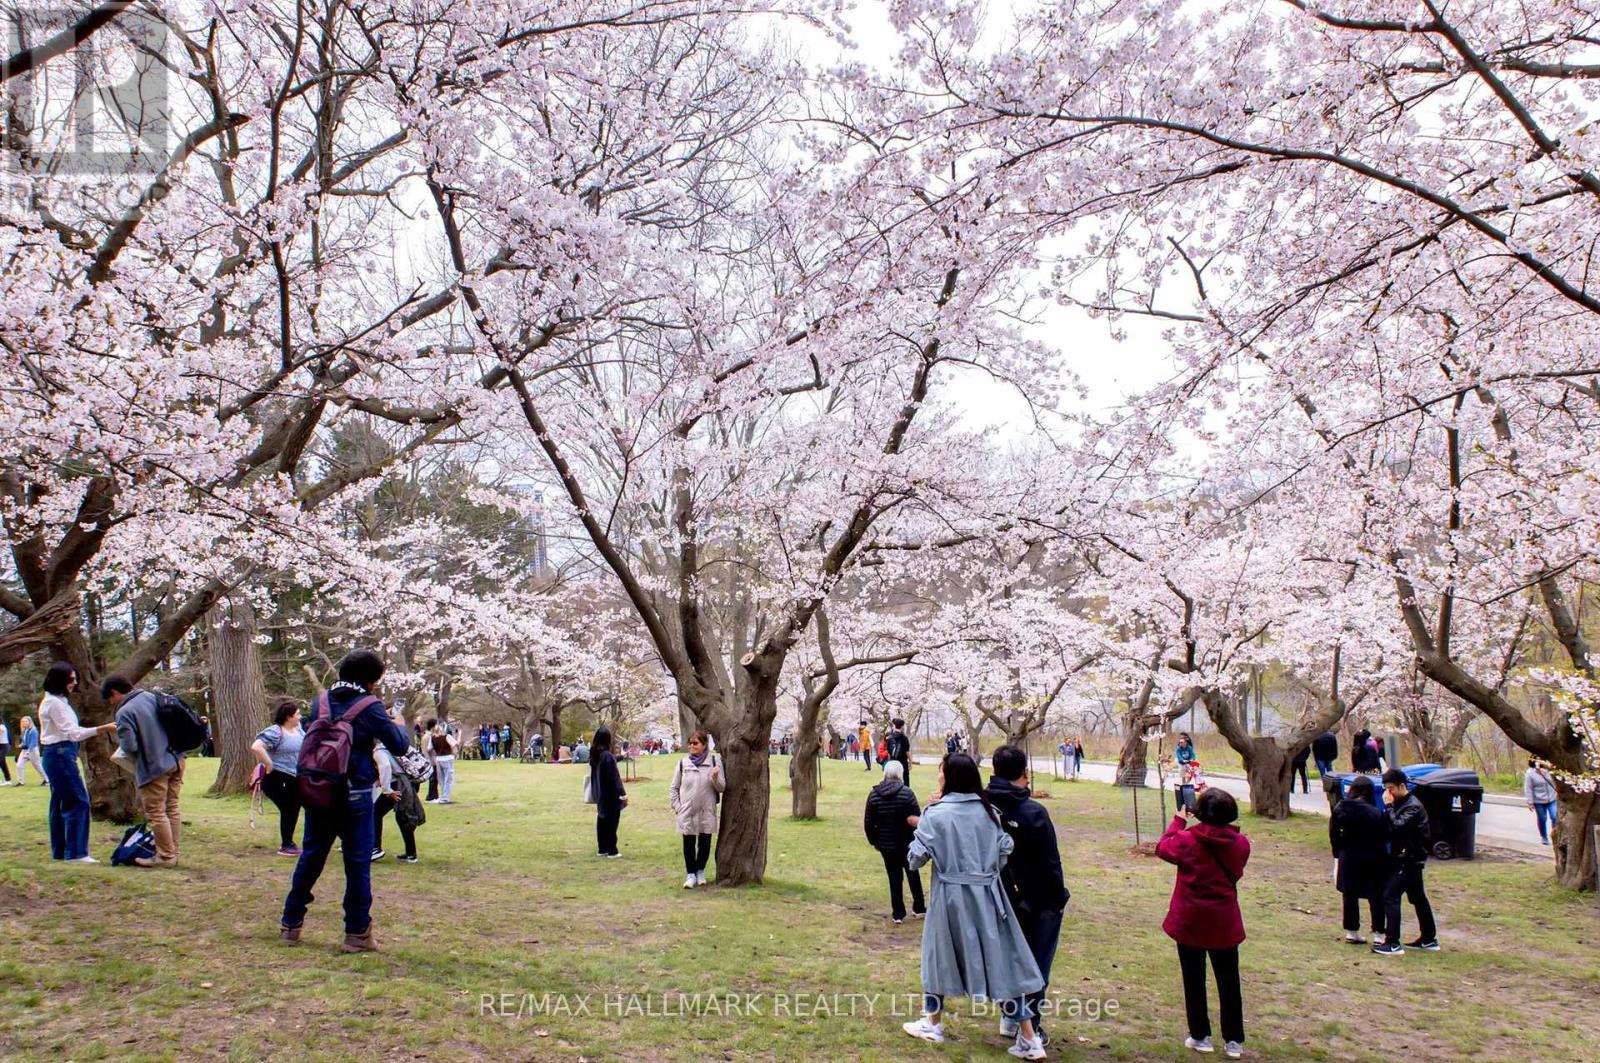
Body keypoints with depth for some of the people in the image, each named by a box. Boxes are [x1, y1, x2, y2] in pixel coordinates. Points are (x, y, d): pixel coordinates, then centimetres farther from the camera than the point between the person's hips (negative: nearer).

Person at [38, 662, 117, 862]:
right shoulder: (54, 703, -14)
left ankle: (59, 851, 18)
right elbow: (71, 732, -17)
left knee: (60, 803, 12)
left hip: (60, 755, 10)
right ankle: (76, 852, -10)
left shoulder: (58, 701, 16)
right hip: (61, 754, -10)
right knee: (78, 801, -10)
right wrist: (101, 729, -23)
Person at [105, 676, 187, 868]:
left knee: (156, 813, 3)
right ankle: (172, 853, 21)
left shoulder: (124, 712, -15)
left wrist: (118, 738, 3)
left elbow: (129, 746, -18)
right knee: (172, 808, 14)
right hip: (175, 761, 8)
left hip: (154, 767, -8)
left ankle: (165, 856, 9)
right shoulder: (151, 696, 7)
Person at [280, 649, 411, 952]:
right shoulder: (371, 707, -10)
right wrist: (398, 724, 15)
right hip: (354, 797, -5)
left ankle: (290, 924, 28)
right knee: (358, 862, 4)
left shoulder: (321, 702, 6)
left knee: (310, 856, 18)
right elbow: (399, 746, -7)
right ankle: (357, 933, 9)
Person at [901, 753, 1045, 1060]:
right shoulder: (989, 811, 0)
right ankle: (1029, 1040, 9)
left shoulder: (936, 814, -12)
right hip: (987, 894, 3)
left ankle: (932, 1024, 31)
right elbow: (1005, 851, 6)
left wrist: (922, 827, 7)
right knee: (1001, 960, 7)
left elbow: (915, 859, -7)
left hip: (951, 895, -3)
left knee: (939, 956, 17)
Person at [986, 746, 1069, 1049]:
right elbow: (1051, 862, -16)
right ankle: (1030, 1027, 10)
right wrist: (1059, 898, -3)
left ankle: (1011, 1017, 28)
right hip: (1037, 902, -5)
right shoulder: (1033, 812, -23)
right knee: (1036, 966, 7)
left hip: (1002, 899, 5)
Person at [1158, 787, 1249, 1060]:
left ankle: (1200, 1036, 20)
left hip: (1190, 922, -2)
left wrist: (1178, 820, 12)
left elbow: (1163, 847, 2)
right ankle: (1234, 1040, 19)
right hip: (1225, 924, 2)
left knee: (1194, 980, 12)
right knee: (1229, 981, 13)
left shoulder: (1187, 840, -17)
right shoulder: (1240, 843, -7)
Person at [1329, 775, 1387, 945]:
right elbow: (1385, 835, -13)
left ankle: (1352, 932, 21)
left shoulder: (1339, 809, -5)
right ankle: (1378, 933, 13)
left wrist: (1338, 855, 10)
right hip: (1373, 860, -3)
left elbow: (1334, 835, 0)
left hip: (1348, 859, 3)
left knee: (1350, 896, 14)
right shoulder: (1376, 813, -18)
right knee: (1376, 897, 10)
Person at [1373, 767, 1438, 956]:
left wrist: (1389, 806, -19)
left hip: (1410, 860, -10)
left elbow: (1397, 827, -28)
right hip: (1403, 858, 10)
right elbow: (1389, 829, 13)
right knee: (1418, 898, 17)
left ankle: (1393, 943, -12)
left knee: (1390, 896, -13)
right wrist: (1390, 807, -2)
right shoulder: (1401, 804, 12)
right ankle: (1429, 939, 27)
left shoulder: (1413, 807, -17)